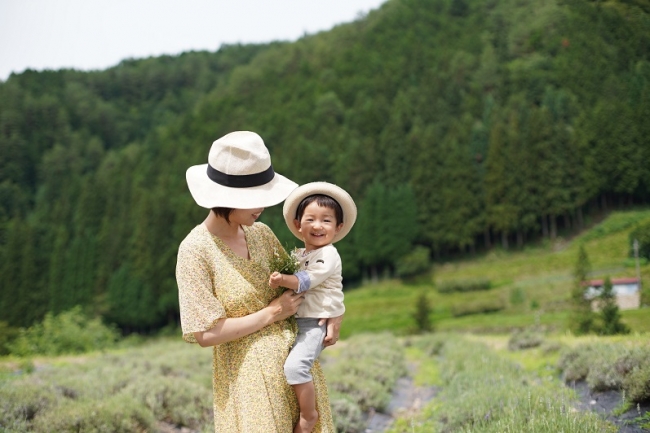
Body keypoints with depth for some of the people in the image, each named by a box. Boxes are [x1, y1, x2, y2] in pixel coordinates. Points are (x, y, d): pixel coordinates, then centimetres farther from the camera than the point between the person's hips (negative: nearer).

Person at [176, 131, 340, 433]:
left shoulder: (261, 233, 2)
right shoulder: (195, 250, -15)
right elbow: (206, 333, -17)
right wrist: (273, 312, -13)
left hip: (297, 359, 6)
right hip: (249, 375, -5)